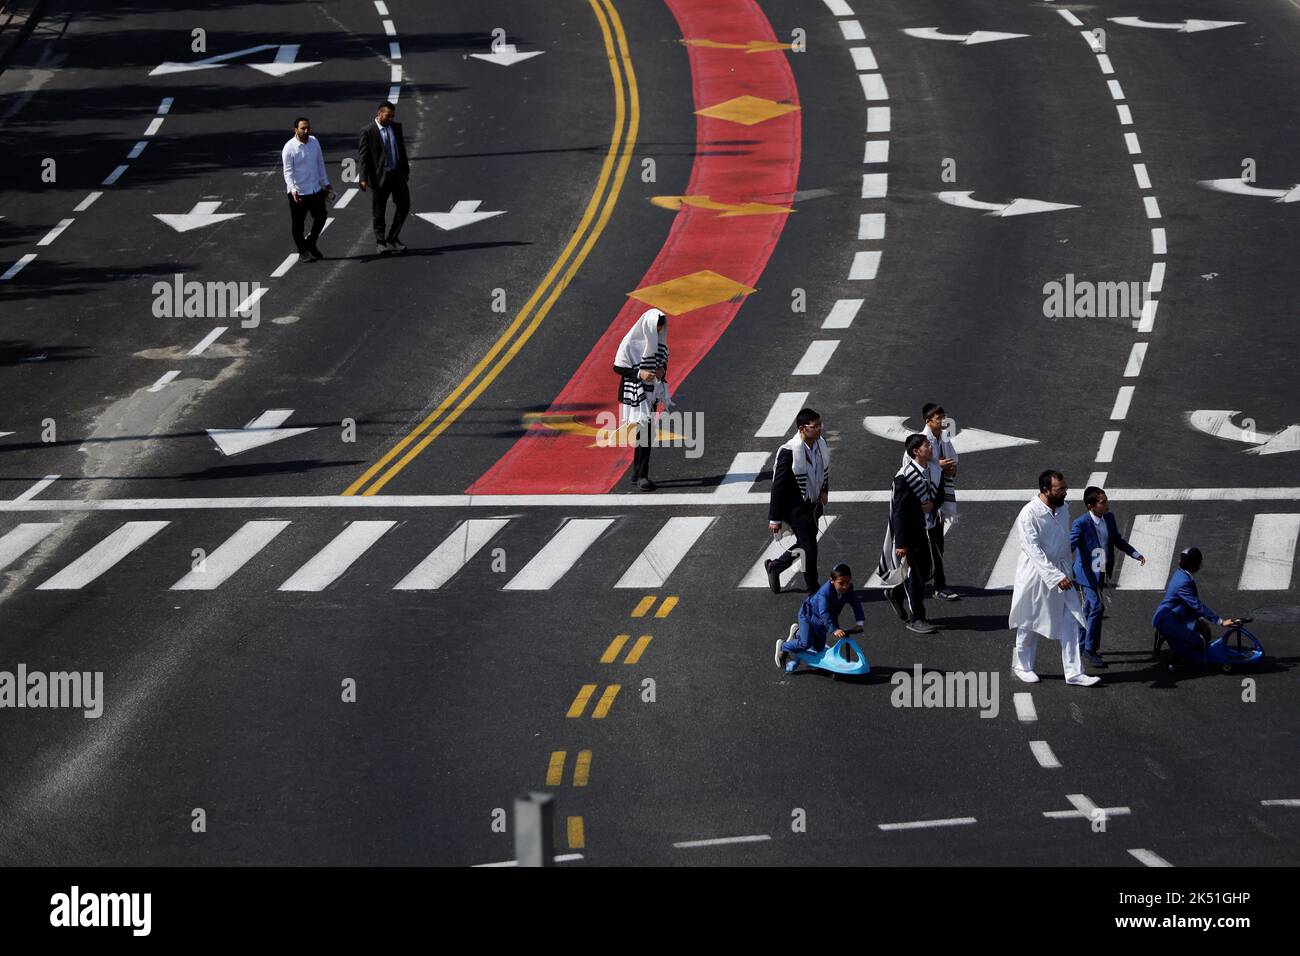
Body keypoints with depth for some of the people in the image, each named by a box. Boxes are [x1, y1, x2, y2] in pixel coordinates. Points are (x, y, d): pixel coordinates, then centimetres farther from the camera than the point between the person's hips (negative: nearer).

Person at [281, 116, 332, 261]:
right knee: (297, 223, 4)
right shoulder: (289, 148, -15)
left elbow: (320, 164, 13)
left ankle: (310, 244, 30)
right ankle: (303, 251, 18)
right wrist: (293, 190, -32)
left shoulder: (314, 142, 3)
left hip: (316, 189, 5)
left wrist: (326, 184, 16)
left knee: (321, 217, 11)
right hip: (298, 193, -5)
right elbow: (288, 172, -19)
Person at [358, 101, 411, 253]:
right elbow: (363, 156, -10)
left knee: (404, 205, 1)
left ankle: (392, 238, 14)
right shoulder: (368, 132, -10)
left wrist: (406, 170, 15)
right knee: (379, 212, 5)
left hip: (397, 174, 5)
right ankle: (380, 242, 17)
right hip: (379, 176, -5)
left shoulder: (396, 127, 7)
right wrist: (364, 179, -15)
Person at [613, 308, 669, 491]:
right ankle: (642, 475, -12)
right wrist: (639, 374, -22)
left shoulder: (659, 341, 4)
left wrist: (662, 369, -4)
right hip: (634, 392, -7)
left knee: (644, 432, 11)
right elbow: (617, 367, -11)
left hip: (651, 393, 7)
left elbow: (663, 360, 19)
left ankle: (636, 473, 20)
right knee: (644, 430, -14)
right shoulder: (631, 343, -14)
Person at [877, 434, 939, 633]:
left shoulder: (931, 471, 2)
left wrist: (933, 504, -10)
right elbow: (899, 511, -20)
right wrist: (900, 543, -20)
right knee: (915, 574, 0)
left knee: (926, 570, 16)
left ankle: (896, 593, 40)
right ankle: (916, 619, 11)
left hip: (926, 530, 8)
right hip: (910, 533, -8)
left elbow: (940, 496, 16)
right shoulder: (905, 477, -21)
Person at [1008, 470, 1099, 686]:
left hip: (1061, 573, 6)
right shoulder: (1029, 514, -21)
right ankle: (1022, 666, 29)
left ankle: (1074, 672, 4)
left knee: (1071, 623, 1)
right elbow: (1034, 550, -25)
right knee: (1029, 624, 10)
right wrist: (1056, 576, -30)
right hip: (1036, 573, -6)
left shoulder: (1064, 508, 1)